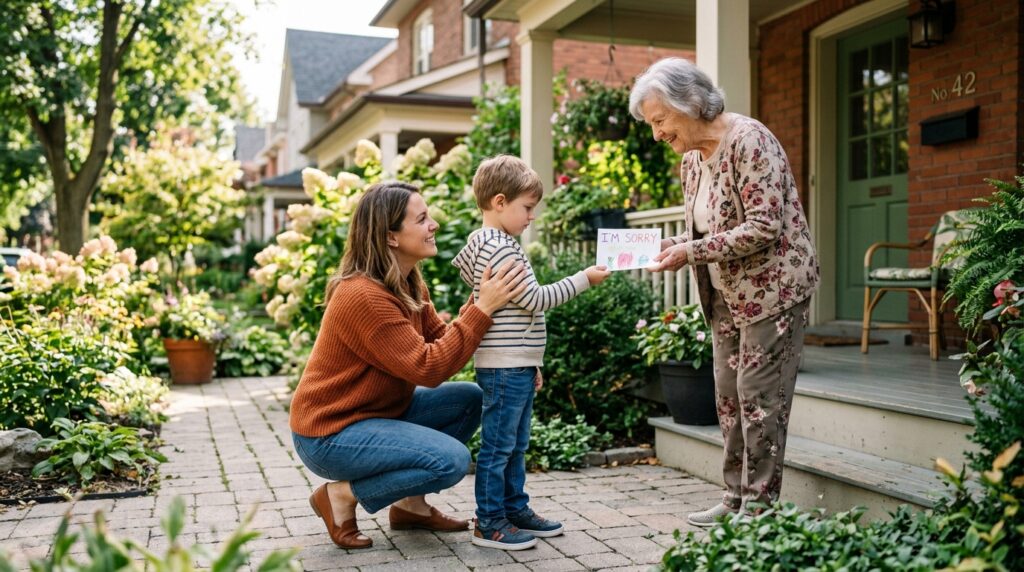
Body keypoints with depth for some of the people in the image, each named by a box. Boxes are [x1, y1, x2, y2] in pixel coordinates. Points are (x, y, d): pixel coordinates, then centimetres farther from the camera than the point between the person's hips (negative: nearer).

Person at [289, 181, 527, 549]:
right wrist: (482, 308, -28)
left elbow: (442, 340, 2)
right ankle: (342, 495, -3)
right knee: (451, 459, -21)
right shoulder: (363, 296, -27)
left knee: (469, 399, 4)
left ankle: (411, 504, 12)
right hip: (329, 433, -10)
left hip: (377, 411, 10)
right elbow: (429, 368, -29)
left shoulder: (408, 285, 4)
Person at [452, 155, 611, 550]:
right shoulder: (497, 249, -16)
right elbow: (534, 299, -17)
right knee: (498, 446, -2)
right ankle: (489, 523, 6)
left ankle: (515, 510, 26)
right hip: (504, 367, -10)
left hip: (517, 365, 10)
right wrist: (584, 279, -10)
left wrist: (531, 362, 22)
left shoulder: (500, 245, 18)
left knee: (515, 445, 17)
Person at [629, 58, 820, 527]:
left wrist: (691, 253, -25)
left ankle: (759, 507, 5)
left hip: (772, 286, -9)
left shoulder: (748, 140, -18)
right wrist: (669, 245, -4)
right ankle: (736, 499, 21)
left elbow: (764, 228, -24)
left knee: (759, 397, -5)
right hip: (727, 295, 9)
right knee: (728, 395, 11)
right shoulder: (691, 159, 9)